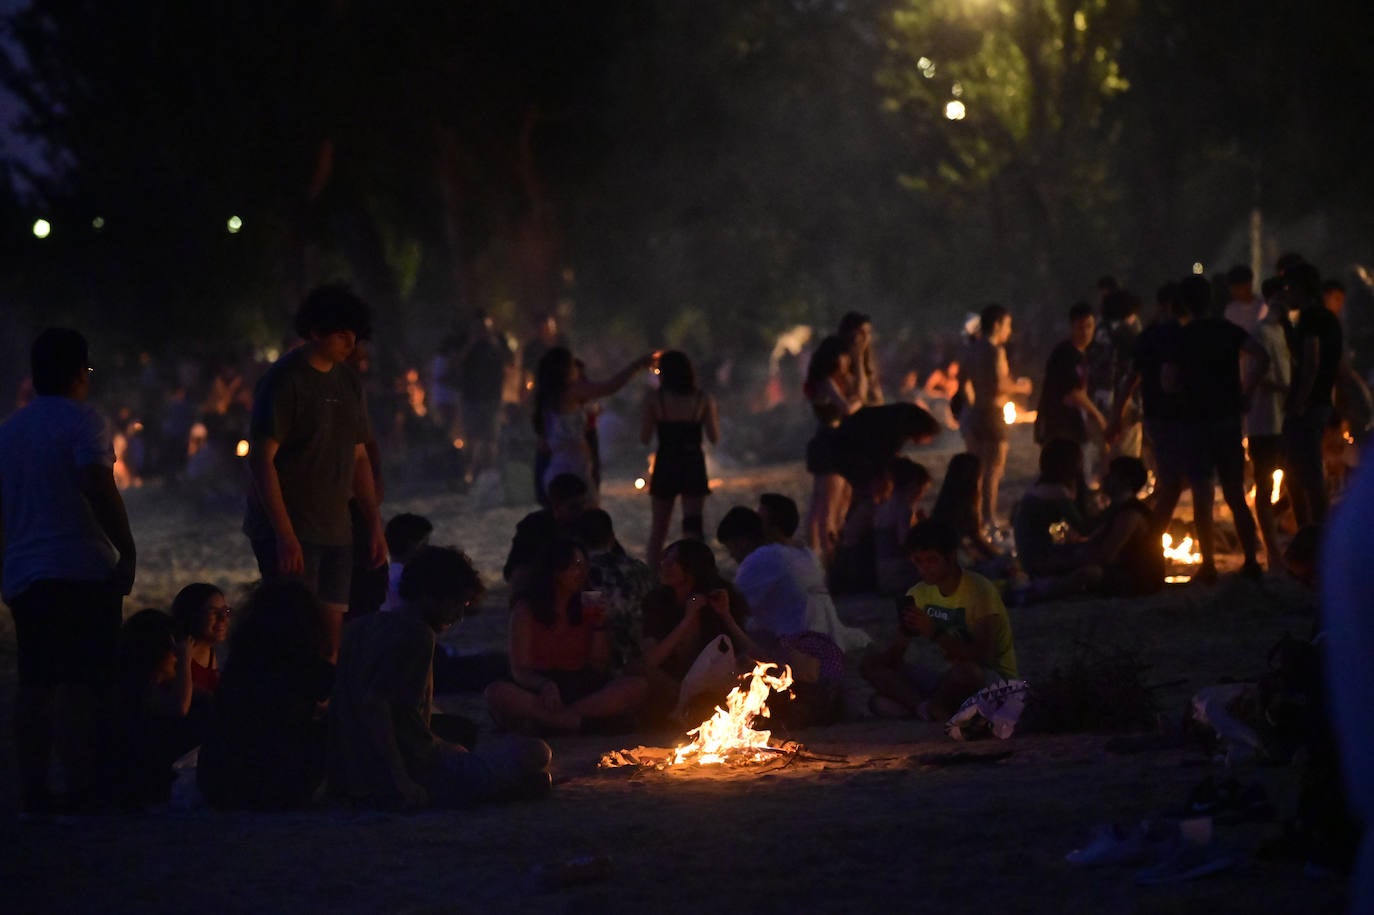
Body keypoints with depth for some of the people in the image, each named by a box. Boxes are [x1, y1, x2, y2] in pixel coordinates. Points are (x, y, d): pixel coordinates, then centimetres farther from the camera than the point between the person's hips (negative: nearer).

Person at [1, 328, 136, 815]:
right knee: (80, 683, -7)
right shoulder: (83, 422, -7)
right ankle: (82, 787, -11)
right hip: (81, 569, -7)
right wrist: (127, 551, -12)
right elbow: (100, 490, -17)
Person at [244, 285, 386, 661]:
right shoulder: (285, 380, -10)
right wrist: (284, 534, -20)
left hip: (335, 531, 7)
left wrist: (374, 524, 15)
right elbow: (262, 460, -14)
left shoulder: (348, 382, 13)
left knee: (331, 636, 4)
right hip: (289, 533, -7)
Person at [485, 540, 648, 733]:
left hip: (580, 691, 3)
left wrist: (599, 626, -5)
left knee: (638, 687, -24)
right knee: (497, 693, -35)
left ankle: (545, 719, -29)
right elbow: (520, 671, -8)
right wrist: (545, 685, -29)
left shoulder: (589, 607, 10)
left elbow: (599, 668, 8)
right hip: (537, 692, -3)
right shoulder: (526, 609, 0)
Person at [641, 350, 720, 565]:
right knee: (692, 526, -1)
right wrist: (716, 417, 17)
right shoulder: (703, 399, -4)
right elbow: (714, 437, -1)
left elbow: (644, 438, -5)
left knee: (659, 526, 11)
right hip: (693, 466, 0)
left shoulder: (654, 399, -7)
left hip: (665, 465, 0)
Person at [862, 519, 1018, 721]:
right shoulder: (919, 594, 3)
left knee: (965, 671, -42)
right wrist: (905, 633, -22)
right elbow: (894, 655, 2)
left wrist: (935, 634, -33)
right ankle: (927, 708, -28)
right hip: (949, 679, 7)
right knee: (872, 663, -5)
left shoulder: (979, 591, -16)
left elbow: (983, 655, -25)